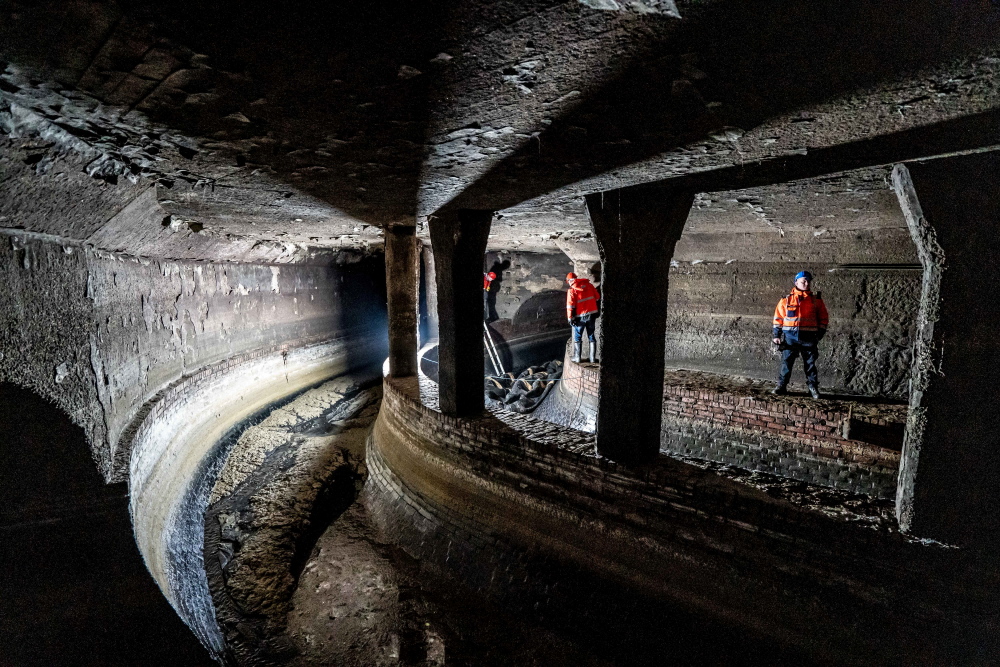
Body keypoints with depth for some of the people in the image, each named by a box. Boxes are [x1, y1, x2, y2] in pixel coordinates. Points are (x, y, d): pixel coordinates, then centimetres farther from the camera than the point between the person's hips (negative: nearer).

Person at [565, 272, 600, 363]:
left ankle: (577, 357, 14)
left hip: (580, 317, -4)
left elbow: (570, 306, -14)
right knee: (591, 336, 12)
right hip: (592, 314, 4)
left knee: (577, 337, 10)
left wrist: (570, 319, -7)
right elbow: (597, 298, 9)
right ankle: (592, 358, 14)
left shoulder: (571, 290, -10)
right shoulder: (588, 285, 4)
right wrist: (596, 312, 17)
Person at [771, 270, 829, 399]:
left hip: (809, 337, 0)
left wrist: (820, 332, 1)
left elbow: (824, 318, 11)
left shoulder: (816, 300, 8)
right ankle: (781, 385, 12)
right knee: (786, 362, 4)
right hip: (790, 336, 0)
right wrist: (776, 334, 2)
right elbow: (778, 317, 7)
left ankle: (813, 388, 14)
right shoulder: (786, 300, 6)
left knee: (810, 363, 5)